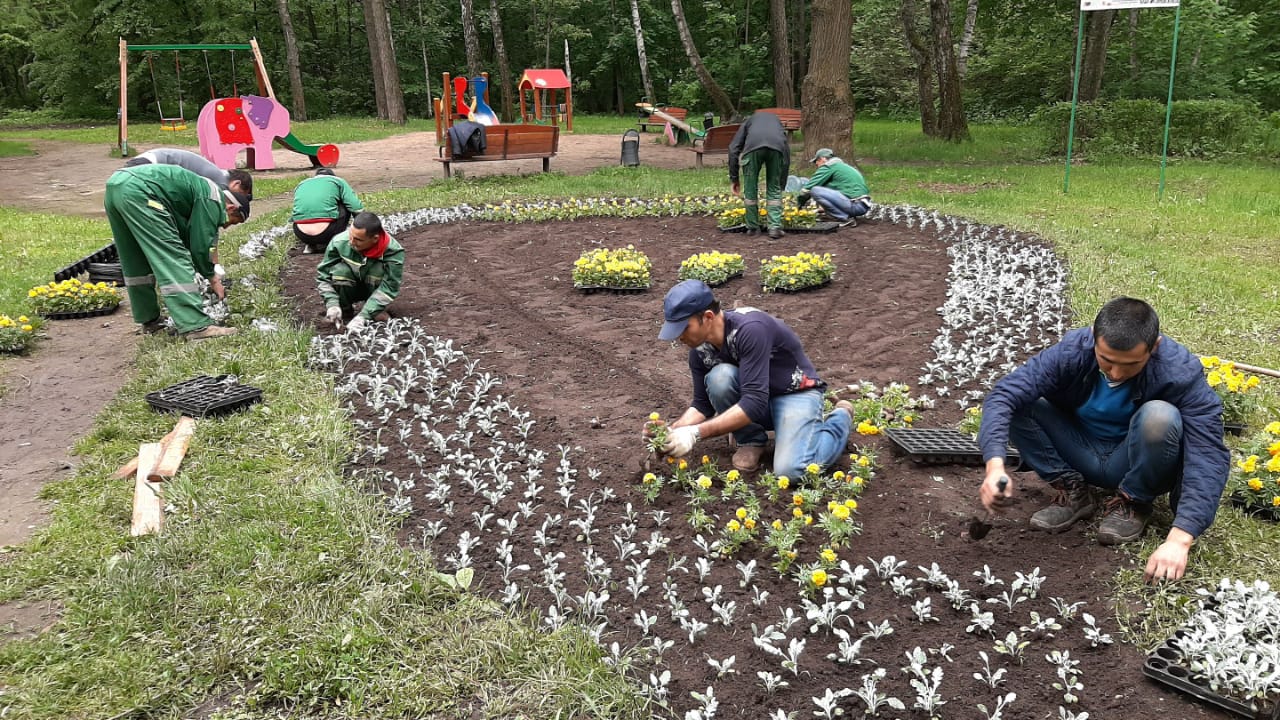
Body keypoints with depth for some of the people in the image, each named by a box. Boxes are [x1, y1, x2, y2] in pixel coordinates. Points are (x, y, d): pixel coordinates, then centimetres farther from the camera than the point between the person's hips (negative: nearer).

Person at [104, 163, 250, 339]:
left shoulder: (203, 190, 28)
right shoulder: (212, 200, 1)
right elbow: (201, 245, -3)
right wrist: (212, 278, 12)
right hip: (137, 192, -11)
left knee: (135, 263, 20)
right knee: (174, 258, -9)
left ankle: (149, 320, 29)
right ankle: (196, 326, -13)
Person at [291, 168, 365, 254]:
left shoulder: (301, 184, 26)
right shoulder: (337, 181, 14)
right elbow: (356, 208, 3)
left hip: (301, 234, 4)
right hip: (325, 233, -4)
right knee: (346, 206, 20)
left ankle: (309, 245, 17)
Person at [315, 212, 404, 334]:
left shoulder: (393, 251, -30)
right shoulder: (339, 242, -27)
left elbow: (389, 287, -31)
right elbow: (323, 275, -16)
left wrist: (363, 316, -39)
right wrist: (332, 304, -29)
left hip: (374, 286, -1)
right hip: (350, 288, 1)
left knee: (379, 267, -31)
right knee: (339, 270, -30)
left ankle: (377, 311, -11)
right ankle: (345, 309, -5)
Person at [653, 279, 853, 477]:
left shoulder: (750, 329, -32)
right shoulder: (700, 350, -10)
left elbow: (754, 402, -36)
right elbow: (702, 404, -1)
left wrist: (696, 432, -38)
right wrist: (674, 429, -22)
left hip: (796, 393, -5)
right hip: (753, 395, 5)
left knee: (790, 471, -28)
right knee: (719, 377, -28)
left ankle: (840, 419, 3)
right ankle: (751, 439, -1)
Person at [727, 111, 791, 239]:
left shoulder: (748, 122, 38)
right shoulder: (777, 120, 42)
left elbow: (733, 149, 23)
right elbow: (787, 152, 35)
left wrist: (734, 179, 25)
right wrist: (781, 184, 38)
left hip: (753, 147, -1)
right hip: (777, 147, 1)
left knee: (750, 189, 16)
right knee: (774, 190, 17)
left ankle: (753, 228, 22)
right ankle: (775, 227, 9)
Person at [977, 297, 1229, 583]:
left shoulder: (1181, 371, -27)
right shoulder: (1072, 351, -23)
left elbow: (1209, 456, -33)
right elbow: (1003, 394, -29)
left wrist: (1178, 540, -45)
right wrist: (995, 464, -45)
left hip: (1136, 466, -2)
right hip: (1083, 457, 2)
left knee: (1160, 416, -33)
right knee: (1017, 402, -21)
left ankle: (1132, 502, -6)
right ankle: (1073, 492, -3)